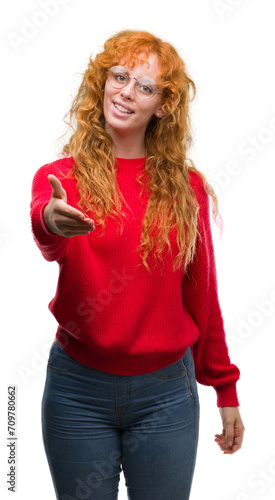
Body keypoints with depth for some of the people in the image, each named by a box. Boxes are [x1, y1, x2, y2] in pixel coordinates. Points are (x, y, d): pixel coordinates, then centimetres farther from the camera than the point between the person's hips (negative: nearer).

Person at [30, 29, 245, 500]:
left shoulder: (185, 186, 0)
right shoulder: (61, 176, -4)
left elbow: (201, 293, 5)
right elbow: (44, 229, -28)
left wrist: (225, 389, 8)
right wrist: (52, 221, -52)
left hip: (166, 391, 1)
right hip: (78, 389, 0)